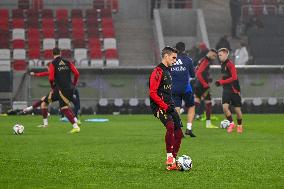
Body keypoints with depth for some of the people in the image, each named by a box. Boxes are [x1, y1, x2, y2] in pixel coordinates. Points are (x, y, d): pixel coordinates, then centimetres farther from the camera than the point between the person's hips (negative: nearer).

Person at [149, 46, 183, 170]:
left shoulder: (167, 71, 20)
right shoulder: (158, 72, -10)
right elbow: (152, 93, -18)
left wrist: (172, 105, 20)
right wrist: (165, 106, -20)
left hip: (169, 106, 10)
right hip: (160, 107, -10)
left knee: (178, 133, 5)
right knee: (170, 126, -30)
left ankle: (173, 161, 14)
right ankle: (169, 158, -28)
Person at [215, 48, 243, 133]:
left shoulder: (230, 64, -15)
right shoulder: (222, 64, 10)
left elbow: (234, 77, -21)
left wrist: (221, 82, -20)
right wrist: (219, 81, 2)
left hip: (234, 89, -6)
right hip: (226, 89, 6)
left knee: (237, 109, 2)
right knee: (225, 107, -11)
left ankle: (239, 125, 22)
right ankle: (231, 123, 5)